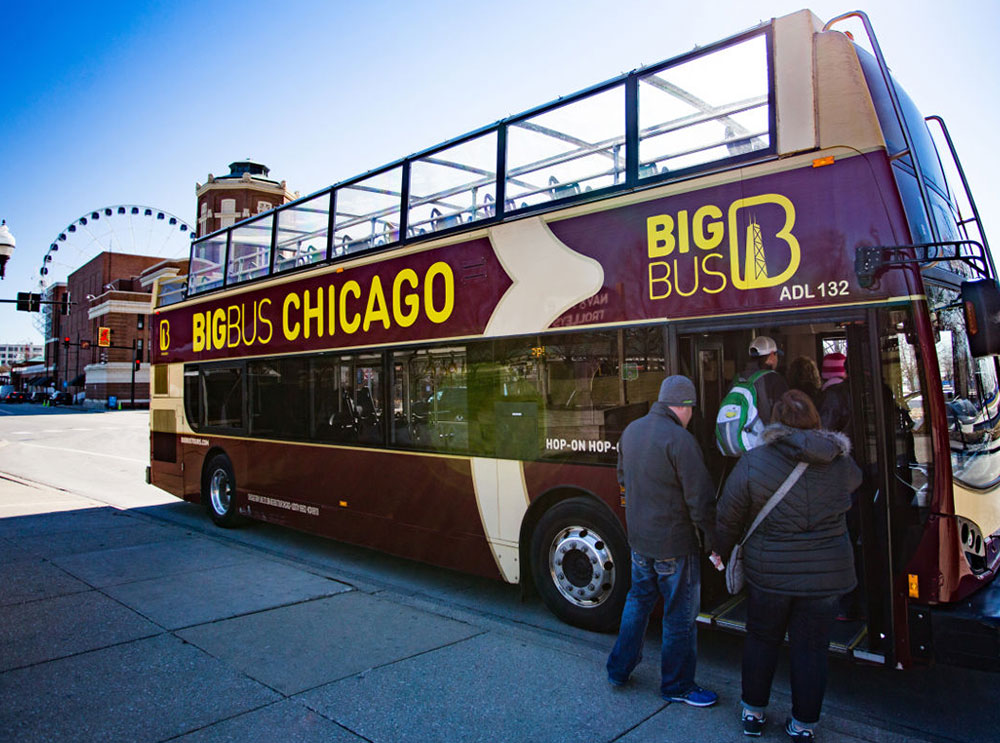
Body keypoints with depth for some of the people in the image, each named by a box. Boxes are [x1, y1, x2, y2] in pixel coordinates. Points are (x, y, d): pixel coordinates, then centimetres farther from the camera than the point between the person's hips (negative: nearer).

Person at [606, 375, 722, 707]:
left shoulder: (631, 430, 2)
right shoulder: (680, 440, -23)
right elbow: (701, 501, -20)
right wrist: (712, 545, -10)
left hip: (638, 539, 7)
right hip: (675, 544, -7)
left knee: (638, 599, 24)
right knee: (680, 617, 10)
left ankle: (619, 667, 35)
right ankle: (677, 686, 26)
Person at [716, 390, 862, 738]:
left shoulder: (753, 462, -12)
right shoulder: (839, 463, -5)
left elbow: (728, 518, -6)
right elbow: (855, 480, 21)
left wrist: (723, 552, 11)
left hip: (769, 572, -1)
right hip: (826, 573, 1)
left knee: (761, 640, 17)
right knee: (811, 648, 13)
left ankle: (752, 713, 31)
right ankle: (803, 725, 27)